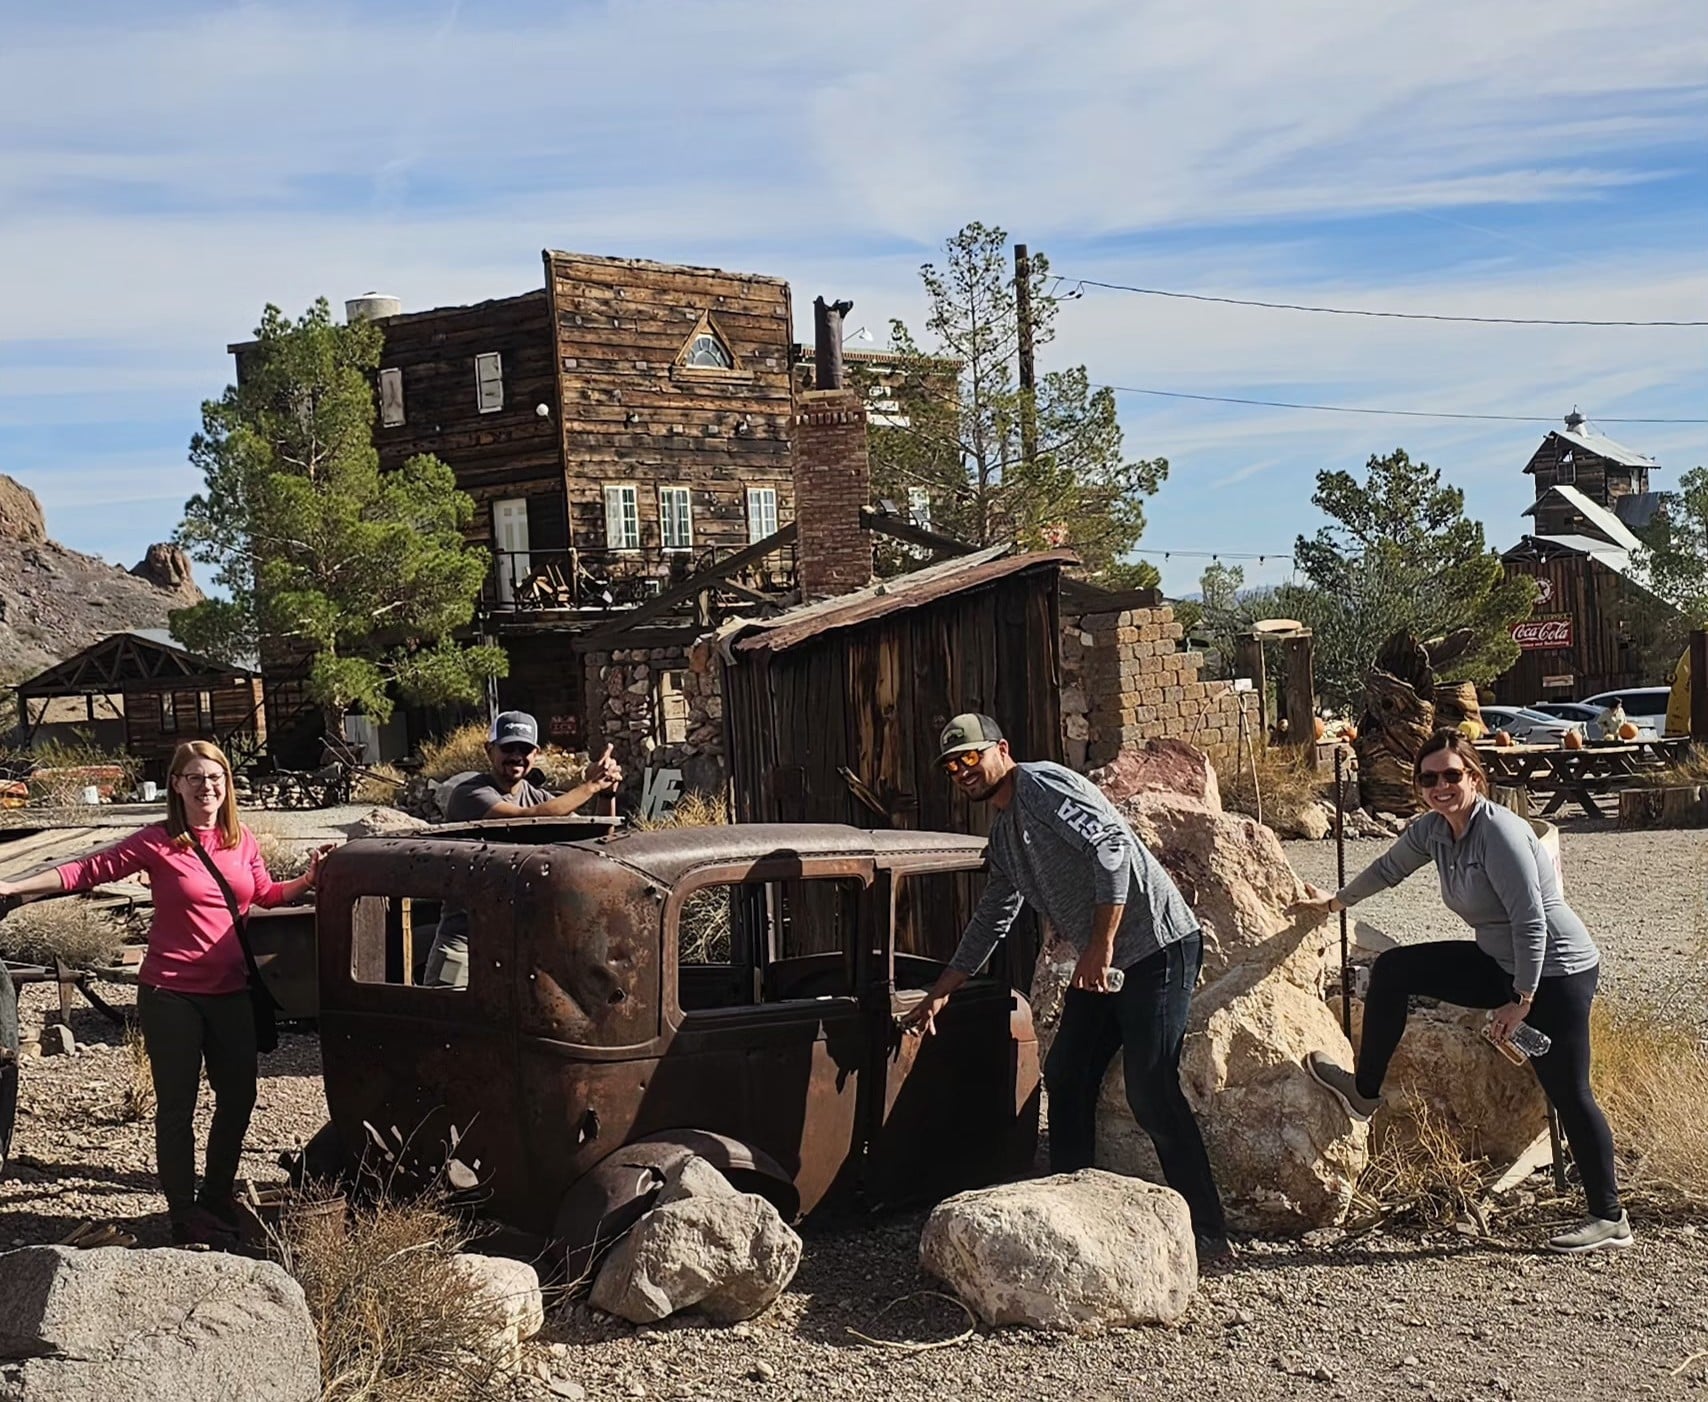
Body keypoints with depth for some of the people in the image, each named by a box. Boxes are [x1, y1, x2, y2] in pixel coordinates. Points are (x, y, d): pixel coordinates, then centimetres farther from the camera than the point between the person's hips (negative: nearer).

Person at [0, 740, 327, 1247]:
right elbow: (88, 870, -8)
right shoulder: (158, 842, -8)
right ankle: (186, 1216, 16)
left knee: (239, 1096, 11)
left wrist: (307, 880, 3)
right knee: (177, 1105, 3)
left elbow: (265, 895, 19)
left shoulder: (242, 840, 4)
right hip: (171, 994, -5)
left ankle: (216, 1200, 30)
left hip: (230, 991, 5)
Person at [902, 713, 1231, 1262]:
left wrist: (1101, 946, -28)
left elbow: (1111, 847, -25)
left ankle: (1208, 1235, -8)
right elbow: (991, 920, 31)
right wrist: (939, 993, 32)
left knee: (1151, 1091, -14)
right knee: (1066, 1076, 11)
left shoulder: (1043, 785, -11)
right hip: (1101, 960, 10)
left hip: (1156, 946, -10)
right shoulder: (1004, 832, 19)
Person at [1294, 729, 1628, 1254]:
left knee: (1568, 1093, -6)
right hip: (1504, 964, 9)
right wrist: (1335, 902, 35)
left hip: (1557, 972, -9)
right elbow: (1387, 869, 21)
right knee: (1393, 971, 9)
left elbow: (1532, 923, -25)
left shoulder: (1499, 832, -24)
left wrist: (1521, 1002, -21)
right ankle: (1364, 1091, 20)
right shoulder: (1433, 830, 1)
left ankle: (1610, 1219, 5)